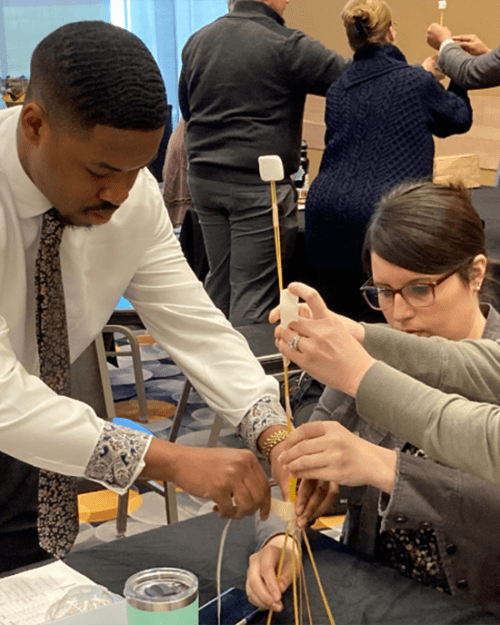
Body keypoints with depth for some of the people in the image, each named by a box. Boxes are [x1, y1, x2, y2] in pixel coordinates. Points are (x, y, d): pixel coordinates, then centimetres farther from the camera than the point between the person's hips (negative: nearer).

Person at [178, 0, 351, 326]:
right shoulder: (286, 46, -12)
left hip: (204, 177, 7)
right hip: (259, 185, -7)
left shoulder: (197, 41, 9)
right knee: (254, 292, -2)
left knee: (219, 281, 17)